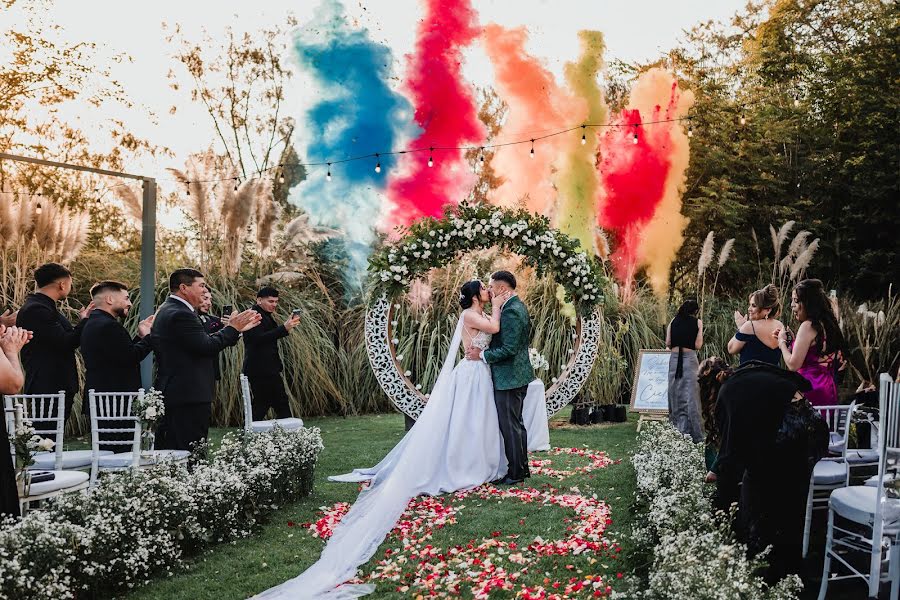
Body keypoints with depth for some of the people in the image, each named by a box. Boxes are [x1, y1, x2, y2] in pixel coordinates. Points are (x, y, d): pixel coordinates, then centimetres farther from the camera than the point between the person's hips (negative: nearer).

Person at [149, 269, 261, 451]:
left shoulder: (166, 311, 18)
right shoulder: (181, 314, -15)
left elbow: (202, 343, 16)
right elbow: (207, 347, -20)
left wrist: (237, 328, 13)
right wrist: (232, 328, -6)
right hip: (189, 396, -11)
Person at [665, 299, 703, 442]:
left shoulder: (674, 321, 8)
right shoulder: (697, 322, 1)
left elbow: (668, 343, 5)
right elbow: (698, 345, -3)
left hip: (674, 358, 3)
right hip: (689, 358, -3)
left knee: (676, 395, 10)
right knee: (690, 396, 0)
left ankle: (676, 429, 12)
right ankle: (693, 434, 1)